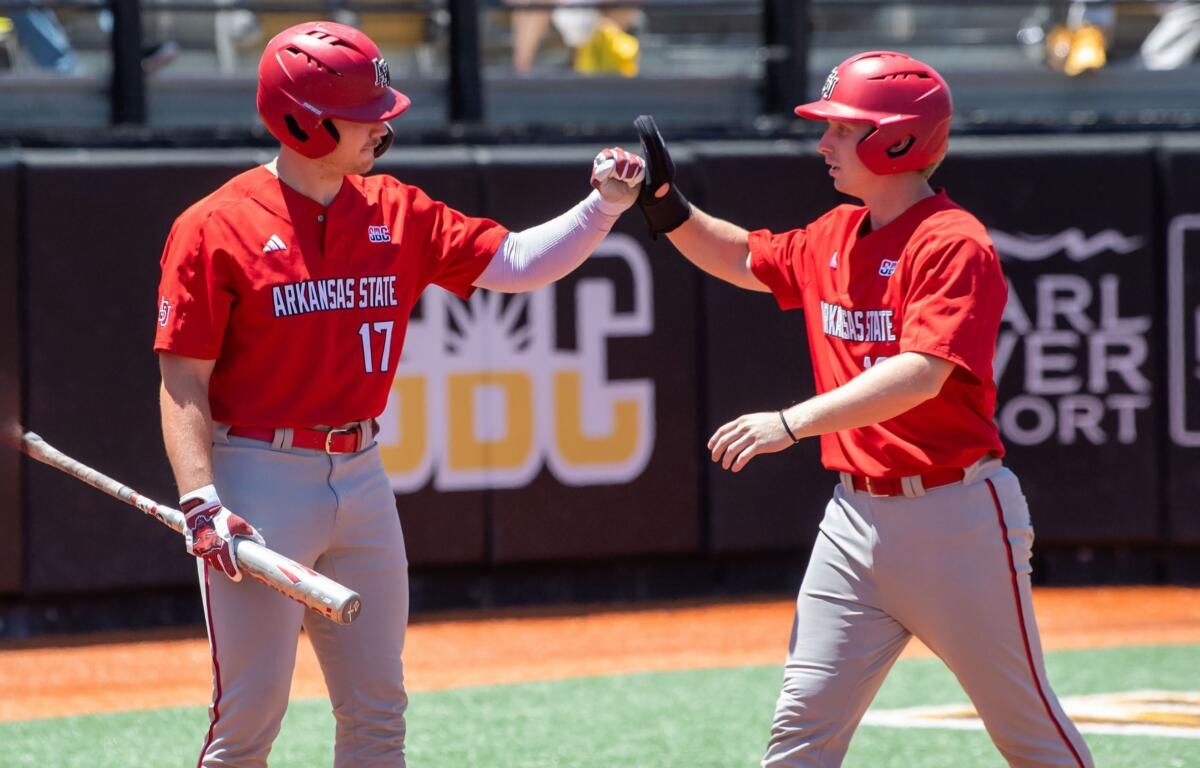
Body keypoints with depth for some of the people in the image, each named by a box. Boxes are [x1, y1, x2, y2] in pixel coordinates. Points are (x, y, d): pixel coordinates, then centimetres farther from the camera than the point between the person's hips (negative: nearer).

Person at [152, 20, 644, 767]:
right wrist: (202, 503, -21)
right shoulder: (218, 227, -10)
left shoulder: (399, 215, 7)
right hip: (260, 480, -6)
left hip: (361, 479, 6)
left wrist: (604, 206, -10)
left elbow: (519, 262, 5)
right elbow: (183, 382, -10)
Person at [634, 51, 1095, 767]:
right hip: (857, 516, 7)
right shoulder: (834, 238, 10)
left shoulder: (954, 244, -15)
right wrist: (667, 208, 12)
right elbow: (746, 260, 30)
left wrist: (791, 422, -35)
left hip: (956, 518, -7)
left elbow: (922, 373, -28)